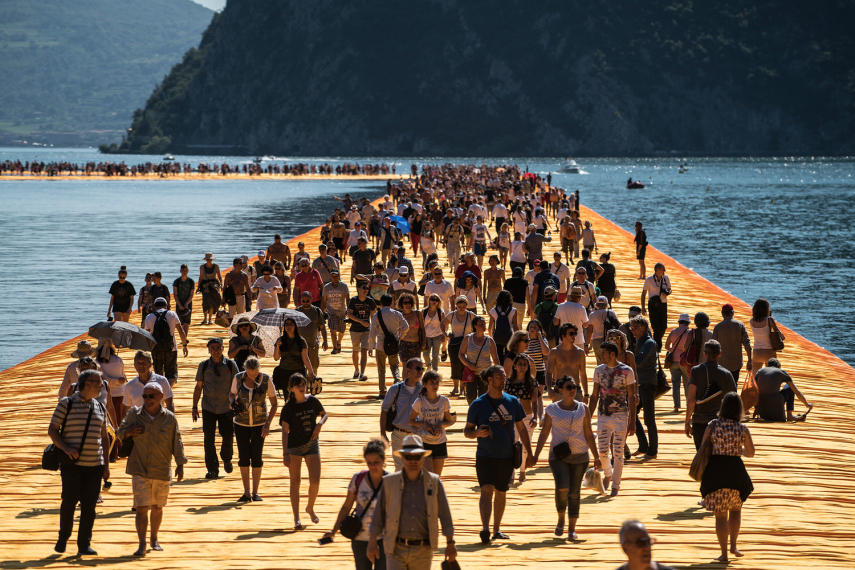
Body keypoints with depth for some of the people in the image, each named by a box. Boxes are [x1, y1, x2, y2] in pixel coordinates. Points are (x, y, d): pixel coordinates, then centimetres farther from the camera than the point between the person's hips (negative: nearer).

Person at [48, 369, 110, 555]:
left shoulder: (100, 408, 14)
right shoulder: (66, 404, 0)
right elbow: (52, 430, 0)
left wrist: (106, 464, 14)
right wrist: (65, 448, -17)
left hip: (94, 465, 4)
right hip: (71, 463, -4)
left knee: (89, 505, 1)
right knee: (70, 500, -8)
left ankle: (84, 545, 6)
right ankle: (63, 538, 13)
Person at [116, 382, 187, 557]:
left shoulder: (169, 418, -1)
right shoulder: (134, 414, 0)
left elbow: (176, 443, 4)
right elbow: (119, 433, 11)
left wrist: (180, 465, -2)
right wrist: (128, 432, -11)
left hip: (161, 471, 1)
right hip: (139, 470, -1)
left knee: (157, 508, 14)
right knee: (141, 508, -9)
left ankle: (154, 540, 33)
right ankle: (141, 545, -6)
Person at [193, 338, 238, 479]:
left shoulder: (231, 365, -2)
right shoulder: (203, 366, 2)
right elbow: (199, 387, 9)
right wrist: (194, 407, 7)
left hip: (226, 408, -1)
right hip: (208, 408, 1)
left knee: (228, 436, 0)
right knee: (209, 438, -4)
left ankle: (226, 459, 31)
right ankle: (212, 469, 4)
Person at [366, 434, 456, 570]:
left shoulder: (434, 482, 1)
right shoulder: (389, 482, 0)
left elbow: (445, 514, 4)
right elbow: (378, 514, 4)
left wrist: (450, 543, 2)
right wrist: (372, 543, 0)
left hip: (423, 550, 1)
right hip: (396, 549, -1)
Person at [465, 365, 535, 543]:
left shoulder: (513, 402, 6)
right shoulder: (478, 404, -3)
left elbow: (521, 428, 14)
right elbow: (467, 430, 2)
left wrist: (529, 453, 11)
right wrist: (477, 433, -21)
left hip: (507, 457, 3)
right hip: (485, 456, -3)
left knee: (501, 494, 11)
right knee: (487, 490, -17)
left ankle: (497, 529, 24)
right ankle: (485, 528, -26)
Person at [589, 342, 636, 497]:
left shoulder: (627, 371, -5)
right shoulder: (599, 370, 6)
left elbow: (631, 397, -2)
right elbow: (594, 395, 13)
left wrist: (632, 421, -4)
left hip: (621, 416, -3)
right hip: (603, 416, 3)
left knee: (618, 452, -1)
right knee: (603, 450, -1)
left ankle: (615, 485, 10)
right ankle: (608, 474, 29)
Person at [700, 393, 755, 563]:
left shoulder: (712, 425, -7)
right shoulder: (742, 429, -5)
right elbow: (750, 453, 6)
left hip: (715, 470, 0)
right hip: (735, 470, 0)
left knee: (720, 514, 6)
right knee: (736, 508, 24)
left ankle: (724, 553, 8)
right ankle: (733, 545, 21)